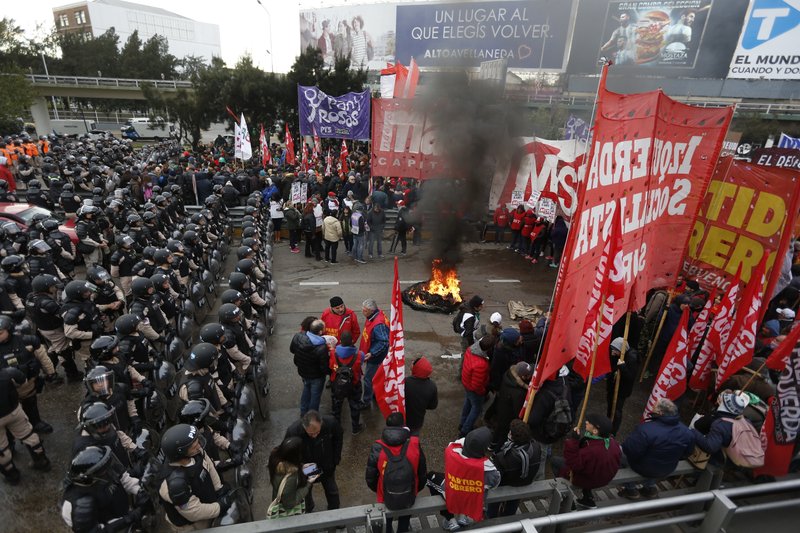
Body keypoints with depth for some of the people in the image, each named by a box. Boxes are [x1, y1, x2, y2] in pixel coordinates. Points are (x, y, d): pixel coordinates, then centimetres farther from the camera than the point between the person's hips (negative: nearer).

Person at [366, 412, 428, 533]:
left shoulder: (378, 448, -24)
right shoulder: (415, 444, -22)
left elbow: (370, 477, -11)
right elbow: (422, 473, -8)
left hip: (386, 499, 0)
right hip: (409, 498, 1)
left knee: (386, 523, 35)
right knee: (404, 521, 36)